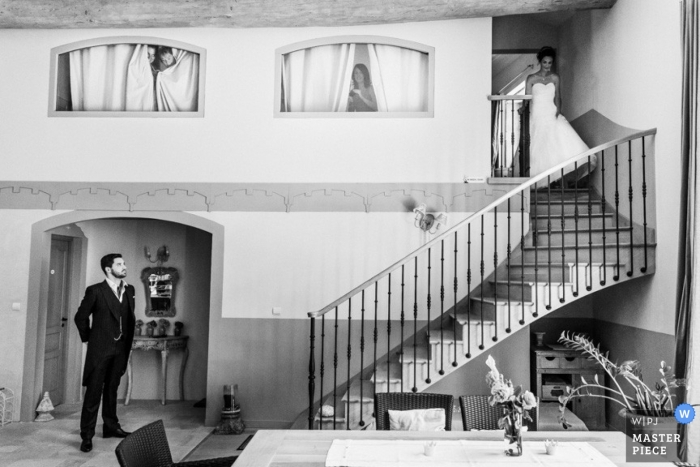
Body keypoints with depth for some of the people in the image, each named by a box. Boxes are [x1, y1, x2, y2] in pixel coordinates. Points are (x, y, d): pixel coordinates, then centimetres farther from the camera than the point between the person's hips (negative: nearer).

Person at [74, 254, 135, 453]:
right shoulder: (95, 291, -8)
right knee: (94, 392, -2)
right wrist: (88, 338, 4)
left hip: (120, 348, 5)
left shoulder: (129, 290, 8)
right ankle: (87, 435, 5)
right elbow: (81, 317, -1)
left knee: (112, 389, 16)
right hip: (100, 348, -5)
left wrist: (127, 342, 10)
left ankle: (111, 426, 27)